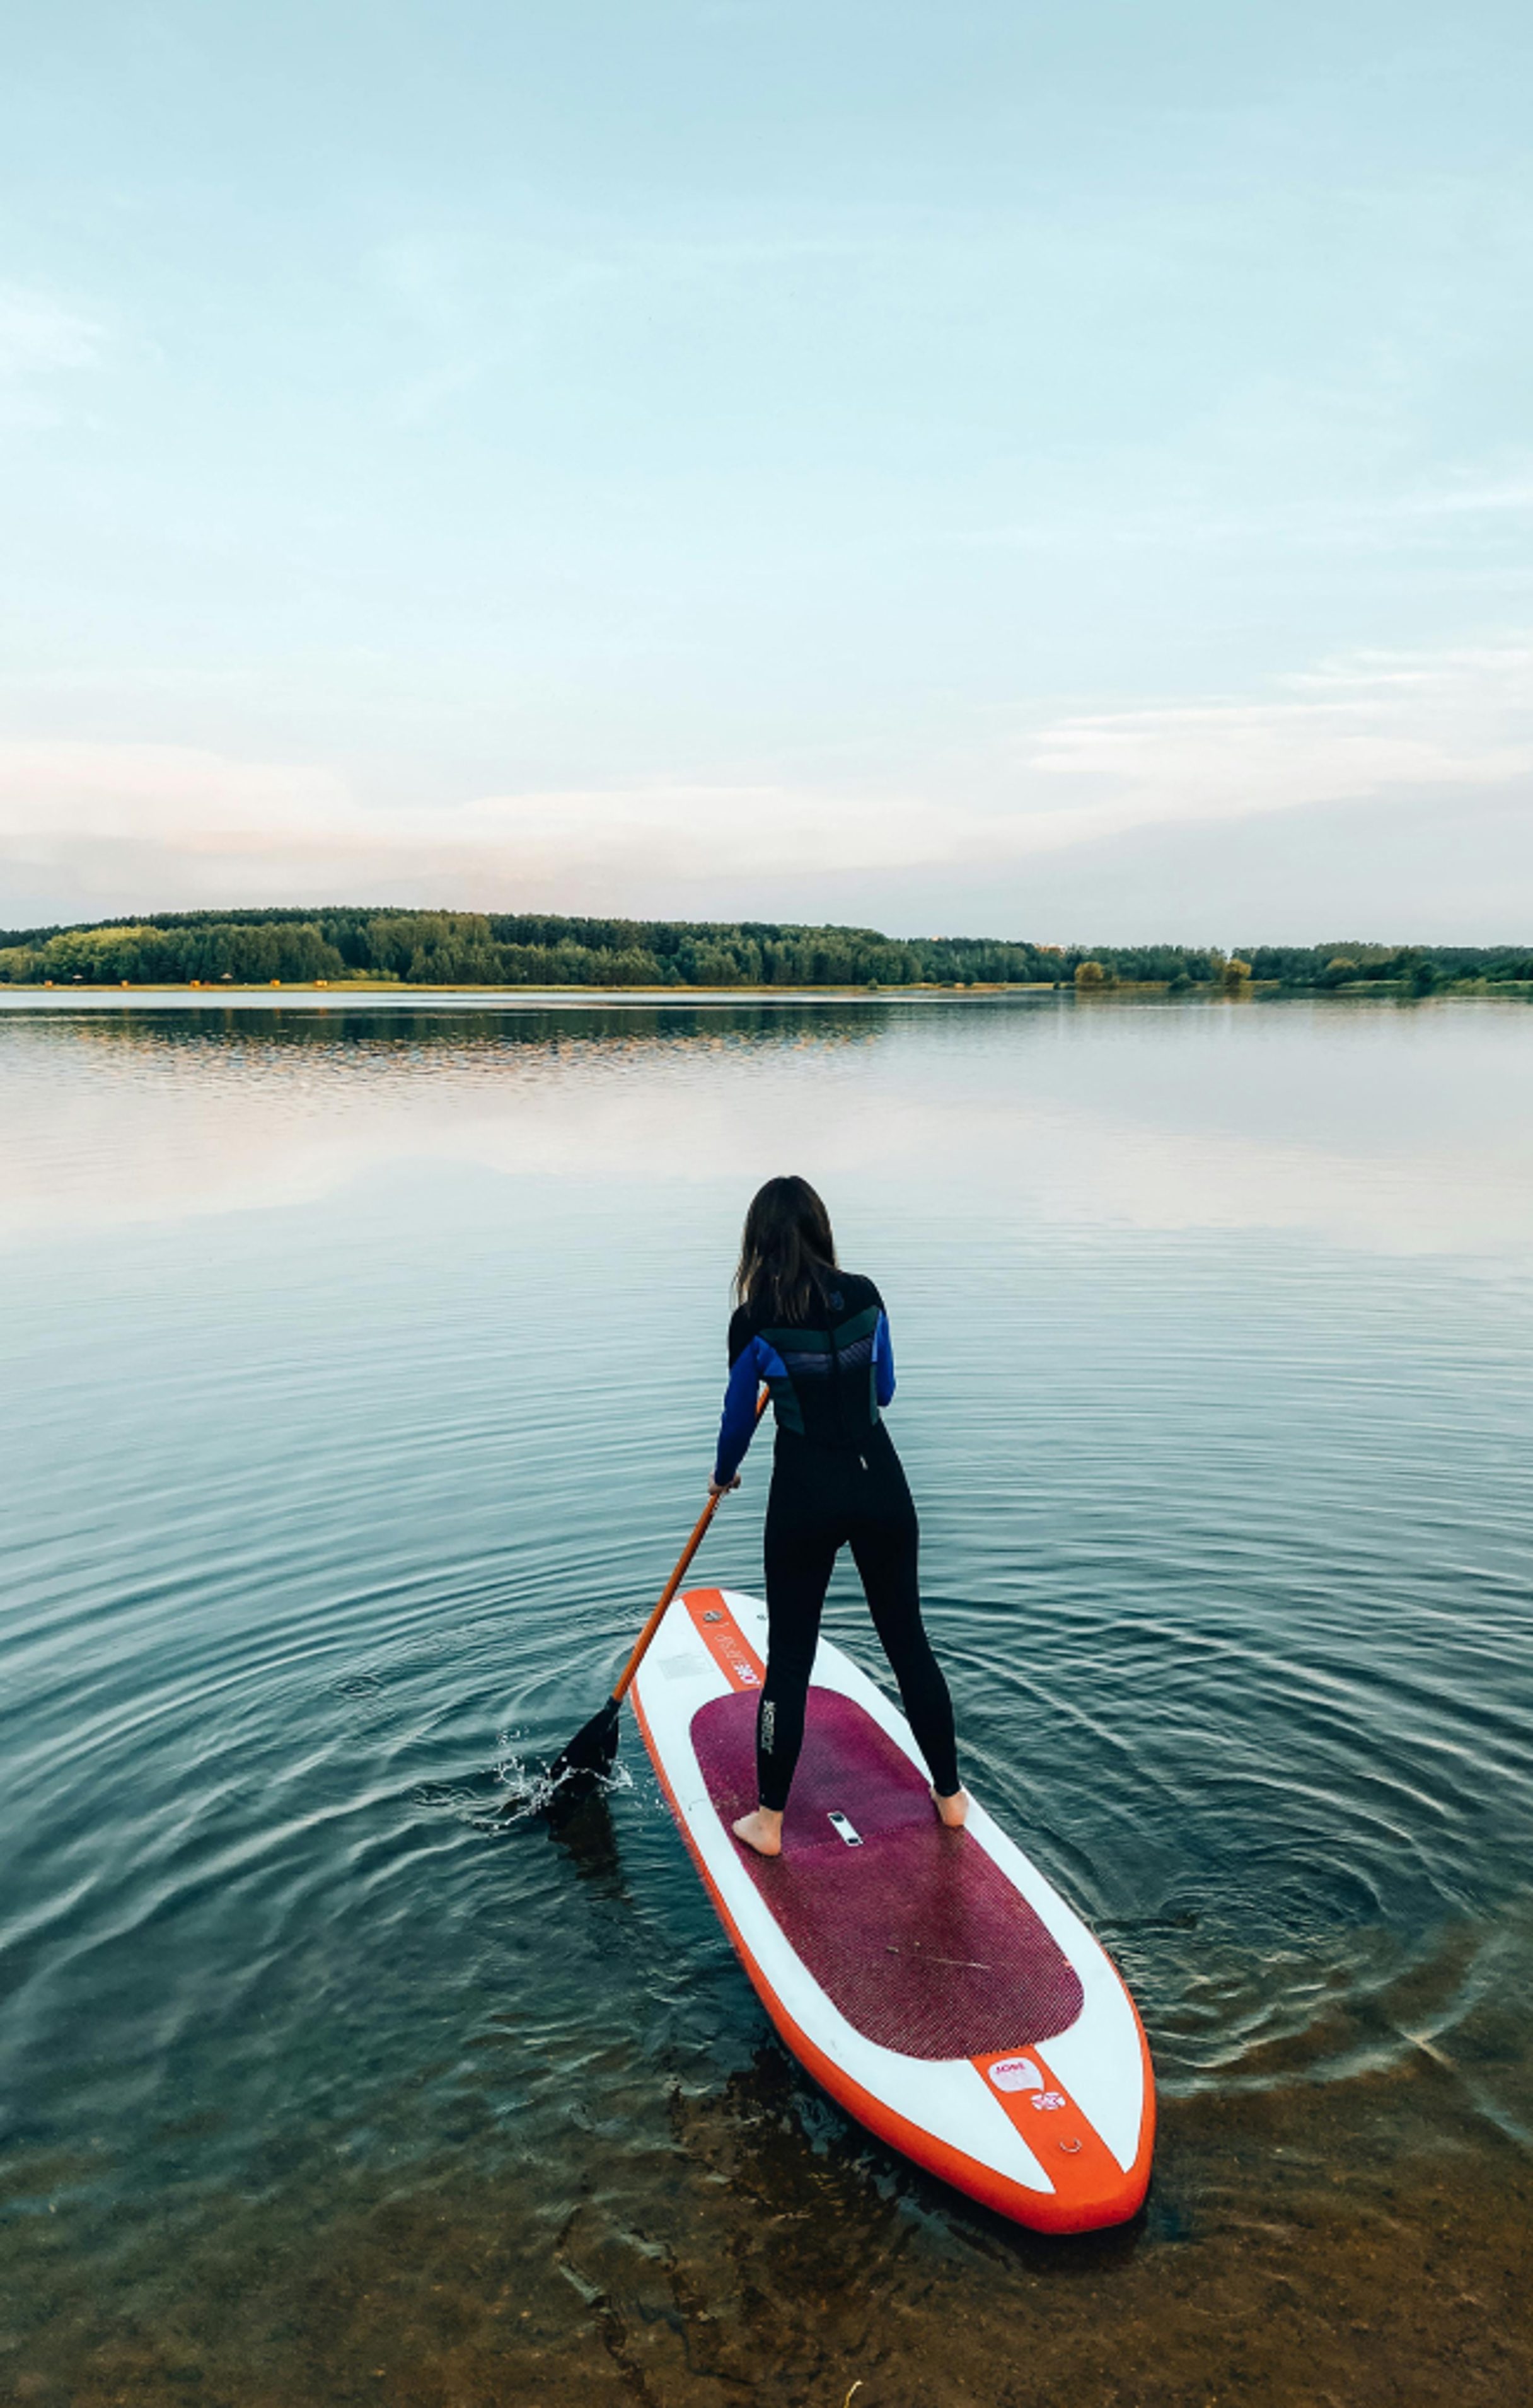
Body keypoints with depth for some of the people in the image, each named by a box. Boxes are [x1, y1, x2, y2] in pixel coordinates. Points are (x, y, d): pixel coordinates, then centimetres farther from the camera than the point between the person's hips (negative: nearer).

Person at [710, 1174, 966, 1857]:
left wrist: (723, 1475, 23)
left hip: (806, 1493, -3)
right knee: (908, 1641, 17)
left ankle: (768, 1823, 19)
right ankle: (950, 1794, 30)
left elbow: (739, 1416, 4)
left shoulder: (756, 1320, -10)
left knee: (788, 1658, 9)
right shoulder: (865, 1296, -1)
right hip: (880, 1481, 3)